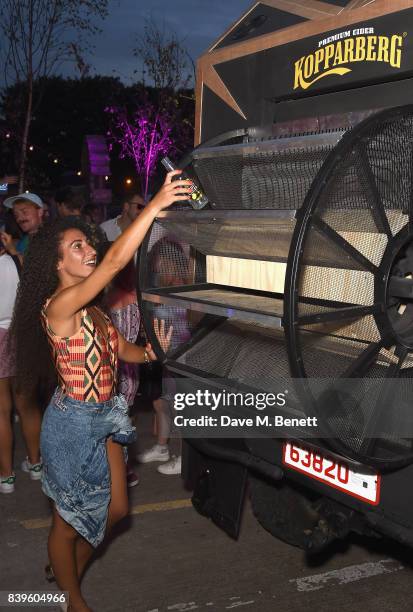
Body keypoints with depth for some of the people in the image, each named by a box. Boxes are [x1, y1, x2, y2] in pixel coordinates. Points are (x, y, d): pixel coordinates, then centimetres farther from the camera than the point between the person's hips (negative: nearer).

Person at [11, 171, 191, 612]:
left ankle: (67, 569, 44)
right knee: (70, 520, 11)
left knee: (115, 510, 19)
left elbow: (124, 350, 11)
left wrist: (151, 351, -12)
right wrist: (156, 205, -35)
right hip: (72, 423, -9)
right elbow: (116, 261, -33)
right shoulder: (58, 306, -22)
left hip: (102, 419, 9)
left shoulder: (90, 309, 7)